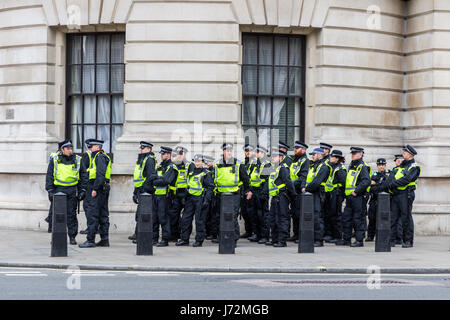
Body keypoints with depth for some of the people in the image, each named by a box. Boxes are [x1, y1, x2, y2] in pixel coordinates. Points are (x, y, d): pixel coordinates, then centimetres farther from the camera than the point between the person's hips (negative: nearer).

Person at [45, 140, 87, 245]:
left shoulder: (77, 160, 7)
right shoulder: (54, 160, 3)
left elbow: (83, 176, 11)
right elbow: (49, 176, 5)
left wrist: (82, 190, 4)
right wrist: (50, 190, -3)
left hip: (72, 191, 1)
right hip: (58, 189, 0)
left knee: (71, 214, 1)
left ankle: (72, 237, 9)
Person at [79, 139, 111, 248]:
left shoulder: (100, 156, -12)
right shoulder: (100, 156, 21)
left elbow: (100, 174, -21)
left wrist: (95, 189, -23)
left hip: (98, 188, -11)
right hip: (103, 189, 11)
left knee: (92, 214, -10)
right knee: (103, 215, 10)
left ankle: (90, 240, -10)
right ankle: (104, 240, 12)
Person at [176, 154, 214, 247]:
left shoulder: (206, 173, -4)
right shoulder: (191, 171, 15)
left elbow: (210, 187, -8)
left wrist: (206, 200, -16)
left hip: (200, 199, -6)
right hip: (190, 198, 6)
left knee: (199, 220, -3)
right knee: (185, 219, 4)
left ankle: (199, 240, 4)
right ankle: (184, 239, 11)